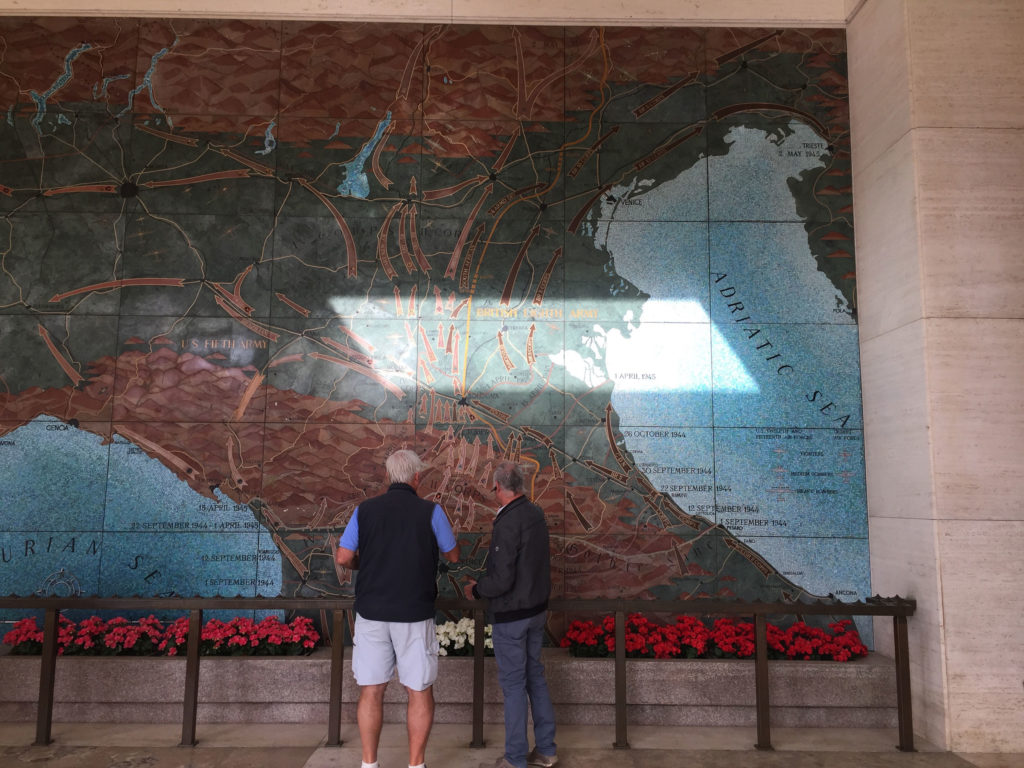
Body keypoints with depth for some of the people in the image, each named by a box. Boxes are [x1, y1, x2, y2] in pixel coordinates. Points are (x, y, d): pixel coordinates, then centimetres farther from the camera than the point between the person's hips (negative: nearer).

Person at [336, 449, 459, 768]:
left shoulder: (365, 509, 1)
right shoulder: (430, 510, -5)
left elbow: (343, 557, -4)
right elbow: (453, 555, 6)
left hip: (372, 612, 3)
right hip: (414, 614, -2)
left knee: (371, 690, 13)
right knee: (420, 691, 11)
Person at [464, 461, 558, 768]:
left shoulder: (507, 524, -24)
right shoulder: (535, 513, 2)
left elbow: (501, 580, -25)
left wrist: (475, 589, -7)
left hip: (511, 616, -8)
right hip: (537, 609, 8)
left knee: (513, 684, 4)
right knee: (535, 677, 18)